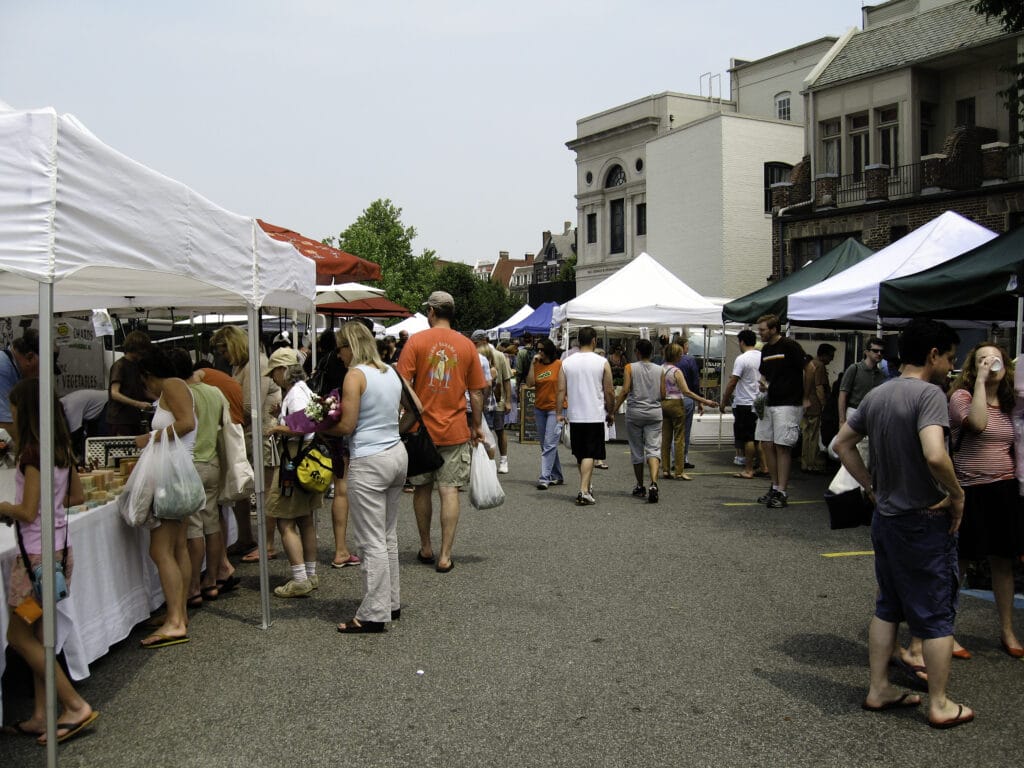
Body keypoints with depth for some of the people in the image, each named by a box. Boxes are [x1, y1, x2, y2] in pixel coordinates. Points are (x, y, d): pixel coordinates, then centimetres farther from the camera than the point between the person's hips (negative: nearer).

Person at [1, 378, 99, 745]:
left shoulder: (33, 453, -18)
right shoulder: (61, 448, 7)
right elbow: (77, 496, 17)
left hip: (37, 554, -8)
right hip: (60, 549, 8)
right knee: (36, 636, 13)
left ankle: (76, 705, 2)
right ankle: (41, 715, 17)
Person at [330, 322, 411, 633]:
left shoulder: (356, 375, -12)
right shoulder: (390, 372, 11)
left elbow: (347, 426, -15)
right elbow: (415, 409, 17)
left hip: (369, 462, -8)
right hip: (397, 454, 8)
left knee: (372, 541, -3)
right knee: (389, 536, 17)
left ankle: (374, 613, 2)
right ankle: (391, 602, 26)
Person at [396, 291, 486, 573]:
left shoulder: (416, 341, -5)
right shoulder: (467, 345, 1)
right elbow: (477, 392, 3)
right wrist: (477, 427, 14)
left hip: (421, 427, 0)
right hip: (455, 430, 0)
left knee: (422, 488, 14)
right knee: (449, 491, 2)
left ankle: (425, 549, 26)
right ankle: (445, 556, 2)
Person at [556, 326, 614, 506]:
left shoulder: (566, 362, 2)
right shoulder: (602, 363, -4)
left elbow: (561, 391, 0)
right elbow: (609, 393, -1)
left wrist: (559, 413, 5)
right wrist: (610, 413, 11)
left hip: (574, 416, 3)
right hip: (595, 416, -3)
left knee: (580, 454, 16)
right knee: (589, 454, -3)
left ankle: (588, 486, 28)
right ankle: (584, 491, -14)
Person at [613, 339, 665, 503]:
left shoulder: (630, 368, -3)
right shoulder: (660, 370, 5)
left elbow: (625, 391, -11)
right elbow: (663, 395, 5)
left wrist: (613, 410, -6)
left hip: (635, 413, -1)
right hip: (654, 413, 1)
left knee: (637, 451, 10)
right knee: (653, 449, -3)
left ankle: (640, 487, 20)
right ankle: (653, 483, -25)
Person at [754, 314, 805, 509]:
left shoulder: (790, 346, -11)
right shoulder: (765, 350, 12)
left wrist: (806, 397, -8)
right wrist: (763, 385, 0)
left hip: (788, 404, -8)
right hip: (769, 403, 8)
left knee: (782, 447, -6)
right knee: (768, 445, 8)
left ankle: (782, 493, -2)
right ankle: (775, 487, 19)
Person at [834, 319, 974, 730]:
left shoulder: (876, 395, 5)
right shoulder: (929, 394, -19)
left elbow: (842, 443, 14)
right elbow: (935, 455, -32)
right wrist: (956, 495, -16)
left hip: (885, 517, 7)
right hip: (925, 522, -7)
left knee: (888, 606, 17)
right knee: (937, 612, 6)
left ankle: (879, 689, 24)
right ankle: (939, 704, 15)